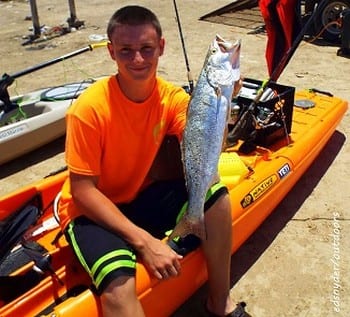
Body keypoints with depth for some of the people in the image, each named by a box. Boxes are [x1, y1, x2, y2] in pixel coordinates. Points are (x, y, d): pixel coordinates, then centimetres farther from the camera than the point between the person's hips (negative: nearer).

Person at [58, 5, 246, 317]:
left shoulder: (172, 96, -9)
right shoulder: (90, 107, -22)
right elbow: (83, 191, -20)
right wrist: (144, 240, -26)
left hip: (143, 197, 6)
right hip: (93, 212, -5)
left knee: (215, 196, -17)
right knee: (119, 282, -36)